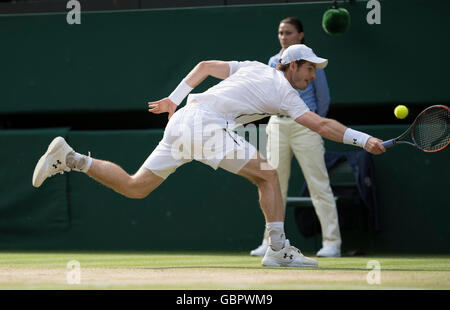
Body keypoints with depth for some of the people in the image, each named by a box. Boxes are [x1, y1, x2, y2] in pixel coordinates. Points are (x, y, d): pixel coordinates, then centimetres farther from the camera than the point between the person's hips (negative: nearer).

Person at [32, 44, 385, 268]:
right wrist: (363, 139, -8)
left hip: (182, 118, 8)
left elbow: (205, 66, 24)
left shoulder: (254, 68, 22)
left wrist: (175, 98, 28)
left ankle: (70, 158, 2)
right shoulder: (282, 90, 0)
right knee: (267, 174, -5)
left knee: (134, 187, 10)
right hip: (206, 124, -8)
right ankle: (278, 249, -8)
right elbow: (321, 125, -8)